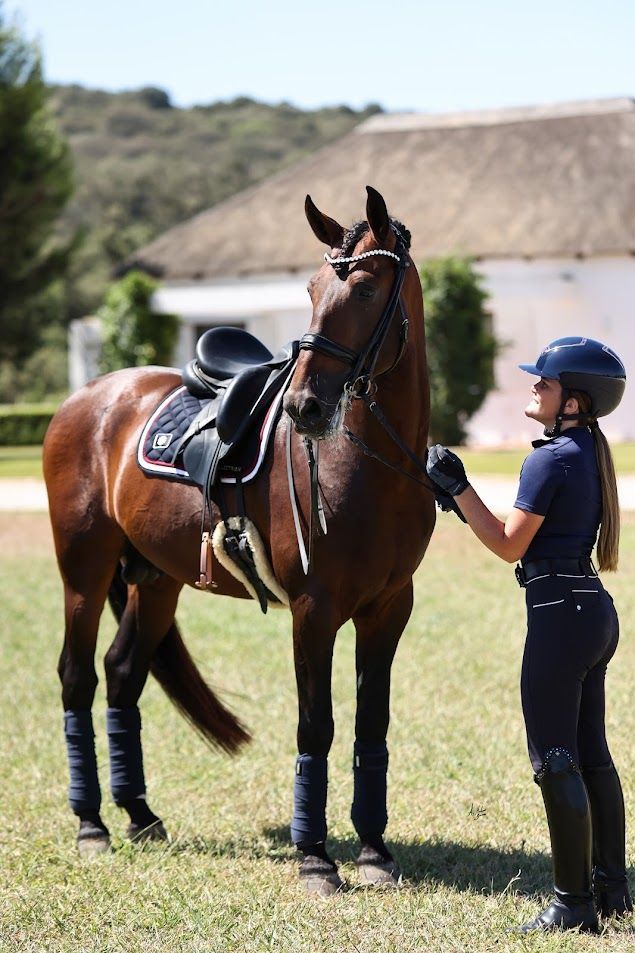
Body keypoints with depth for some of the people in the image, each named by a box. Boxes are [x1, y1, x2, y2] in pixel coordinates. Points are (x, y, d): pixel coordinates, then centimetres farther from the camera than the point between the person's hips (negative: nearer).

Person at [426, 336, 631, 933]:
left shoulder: (549, 460, -16)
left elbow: (510, 545, -14)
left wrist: (459, 488, -9)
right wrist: (459, 501, 16)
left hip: (559, 612, -10)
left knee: (554, 760, -3)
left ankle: (574, 902, 1)